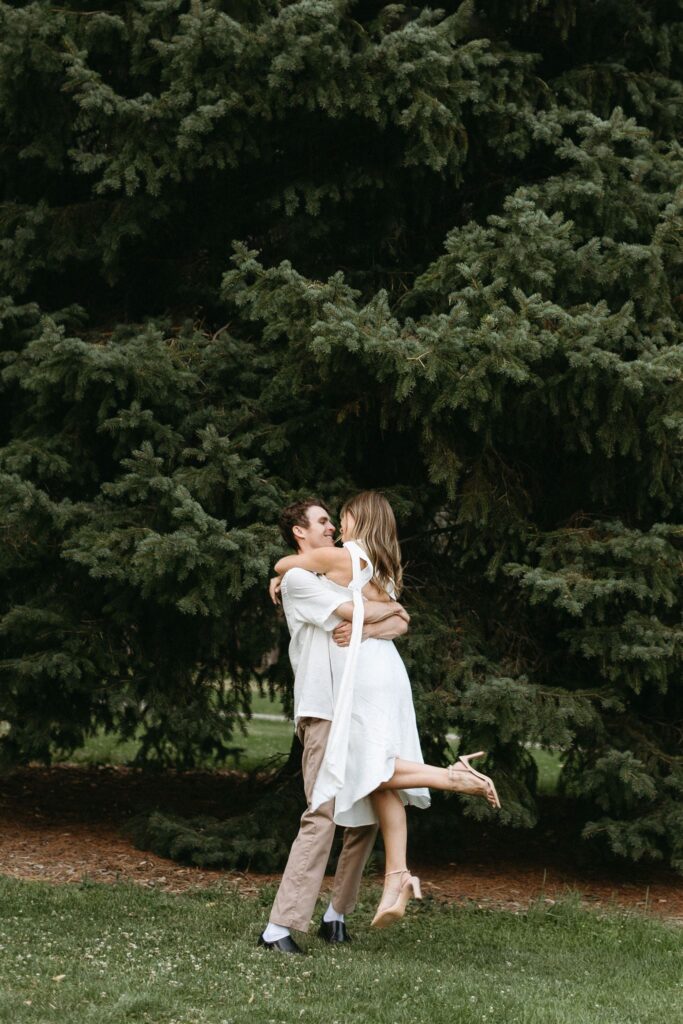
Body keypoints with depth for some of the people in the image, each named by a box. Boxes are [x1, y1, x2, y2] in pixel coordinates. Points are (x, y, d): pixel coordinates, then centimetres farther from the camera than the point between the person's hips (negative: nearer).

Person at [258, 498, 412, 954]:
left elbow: (400, 625, 11)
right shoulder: (298, 579, 0)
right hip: (323, 712, -8)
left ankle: (337, 913, 13)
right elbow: (357, 613, -13)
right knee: (323, 816, -17)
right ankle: (279, 927, -18)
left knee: (367, 814, 5)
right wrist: (392, 609, 6)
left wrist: (368, 630, -9)